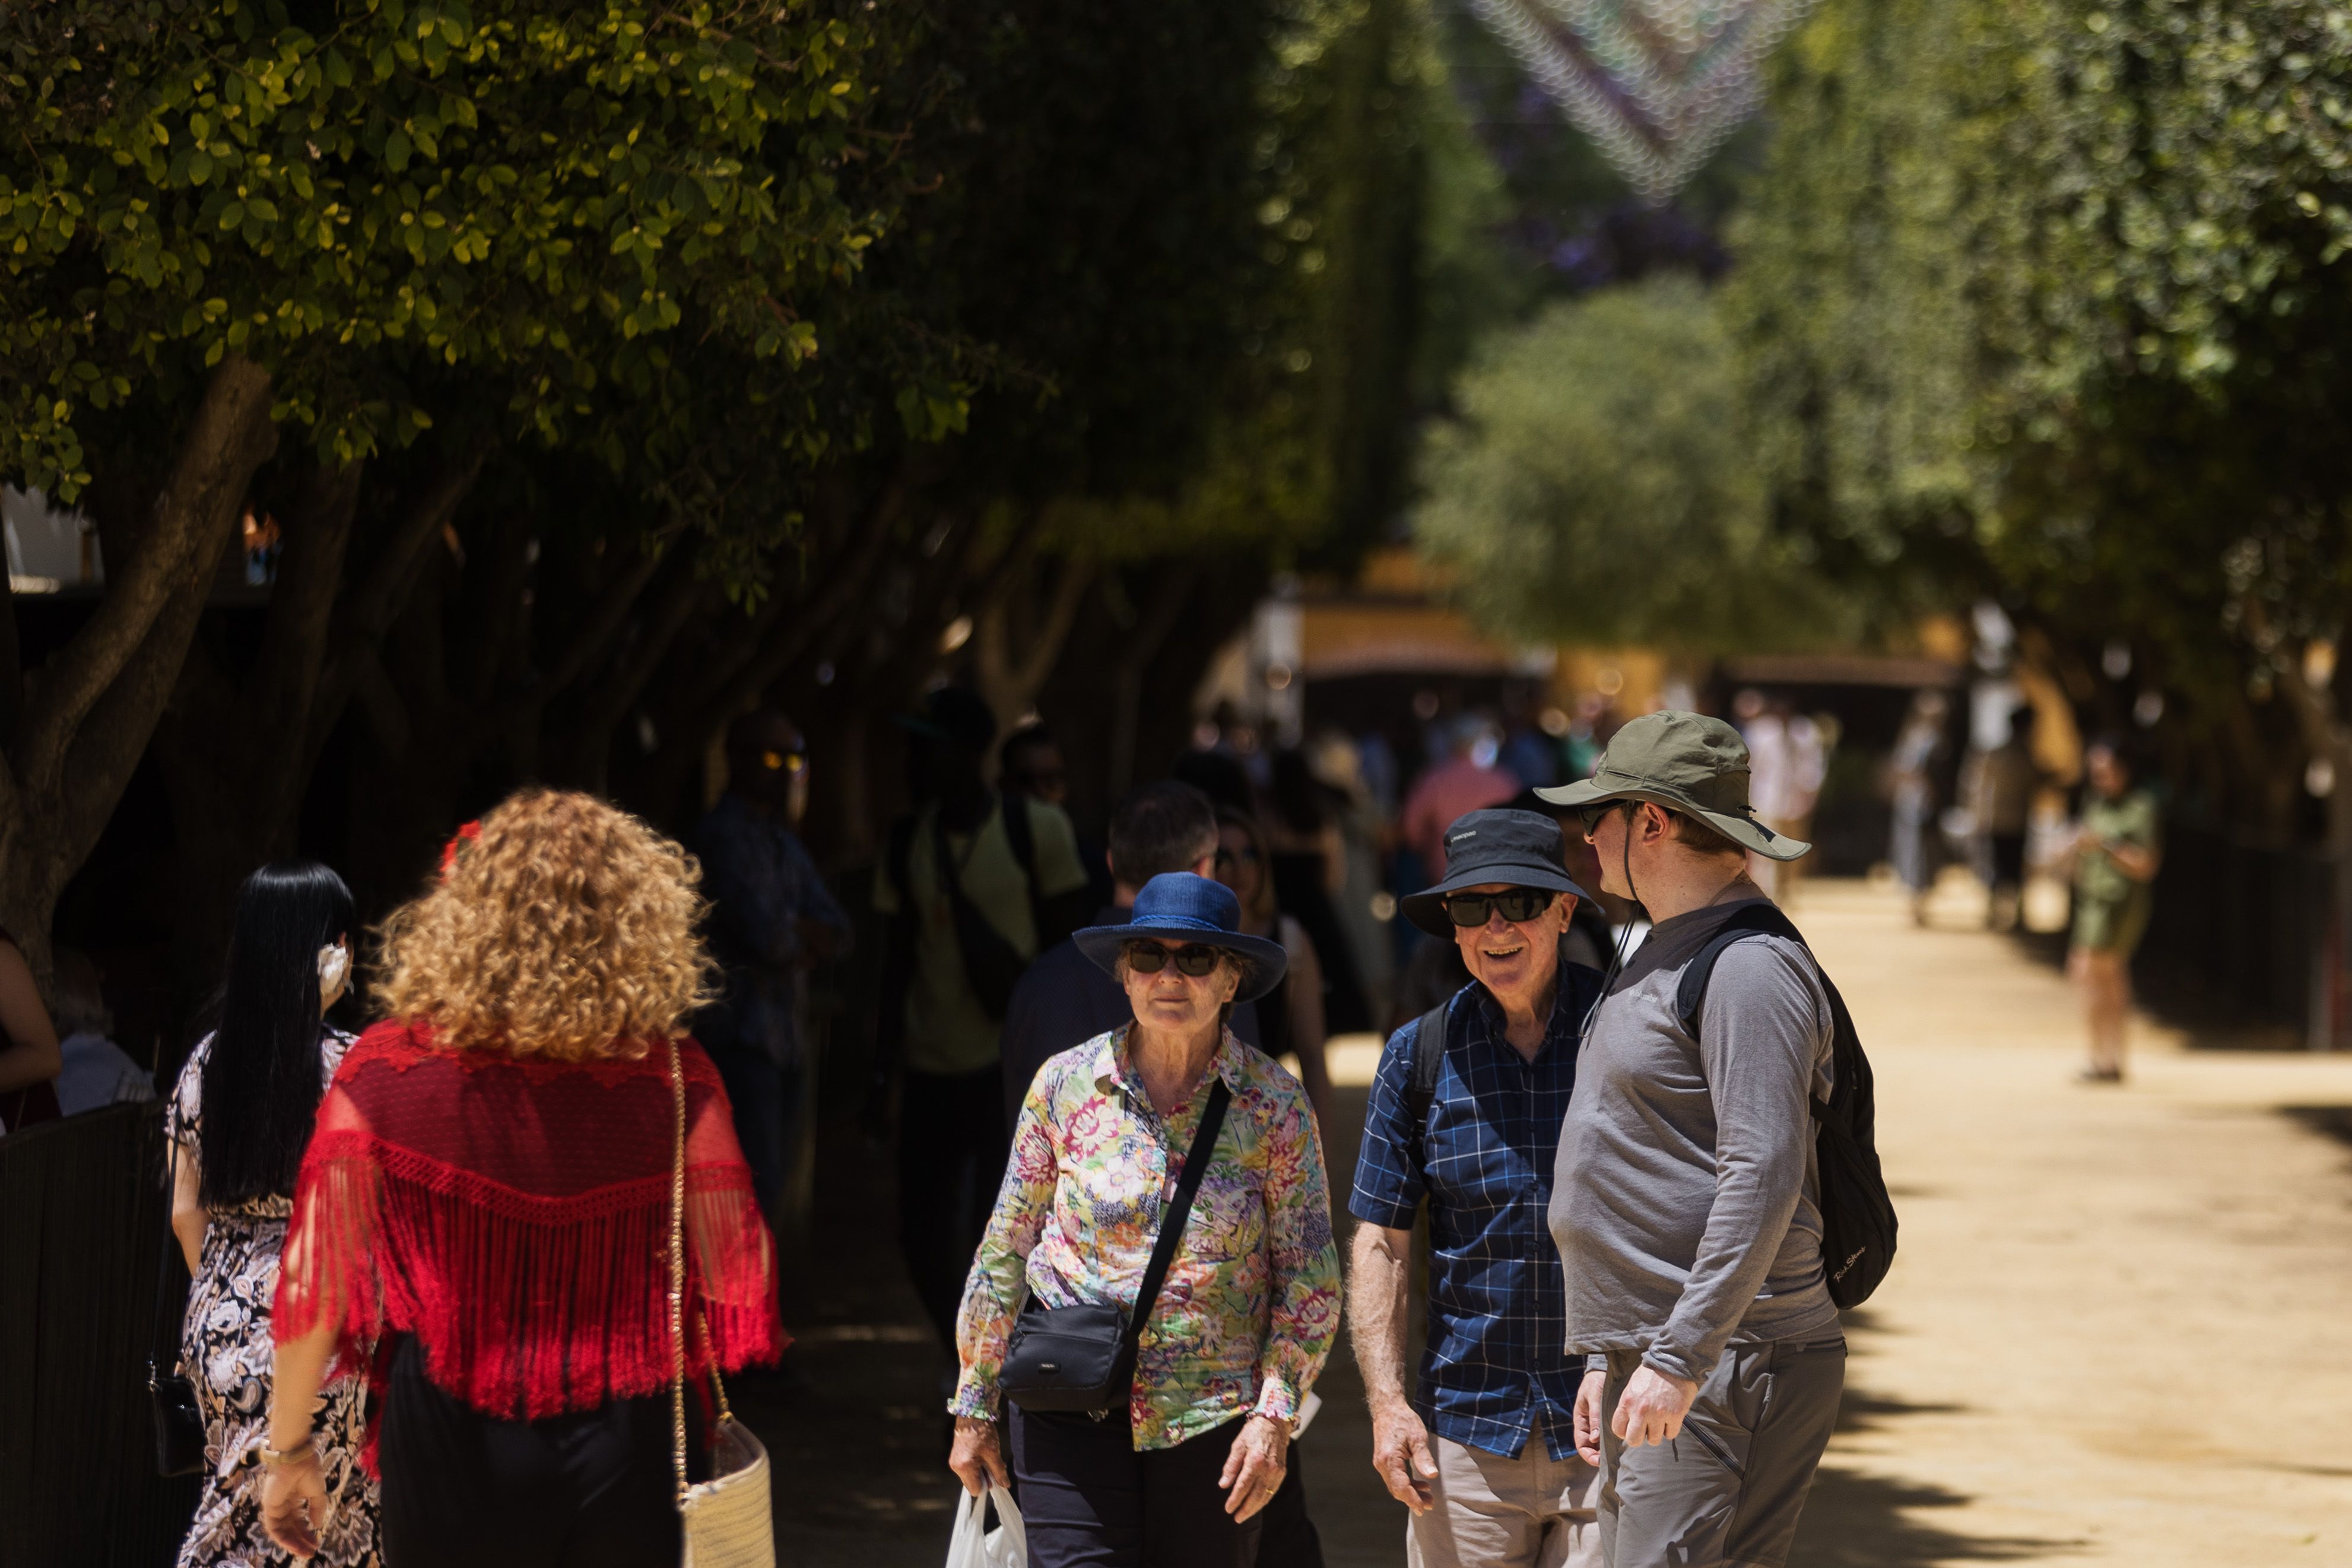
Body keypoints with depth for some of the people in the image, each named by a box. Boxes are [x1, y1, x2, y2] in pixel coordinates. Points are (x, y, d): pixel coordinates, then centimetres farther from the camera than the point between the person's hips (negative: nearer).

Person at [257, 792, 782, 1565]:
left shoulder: (389, 1071, -9)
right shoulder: (672, 1075, -8)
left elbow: (322, 1279, -7)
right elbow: (729, 1278, -5)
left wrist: (289, 1446, 3)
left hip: (456, 1449, 0)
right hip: (633, 1445, 0)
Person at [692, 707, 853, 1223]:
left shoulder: (784, 843, 20)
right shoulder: (723, 836, -9)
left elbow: (836, 935, 12)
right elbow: (763, 934, -18)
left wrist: (791, 931, -7)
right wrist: (806, 942, 3)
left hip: (781, 1043, 9)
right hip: (737, 1039, -9)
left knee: (772, 1182, 10)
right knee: (755, 1191, -15)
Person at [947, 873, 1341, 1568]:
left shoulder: (1275, 1103, 0)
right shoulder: (1066, 1085, 2)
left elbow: (1310, 1282, 2)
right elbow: (1005, 1253, 8)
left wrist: (1273, 1415, -8)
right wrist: (975, 1409, 9)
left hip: (1214, 1421, 0)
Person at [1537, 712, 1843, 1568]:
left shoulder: (1750, 969, -13)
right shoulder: (1660, 958, 20)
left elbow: (1762, 1175, -22)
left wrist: (1679, 1357, -25)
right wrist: (1608, 1357, 24)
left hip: (1724, 1367, -10)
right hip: (1657, 1356, 10)